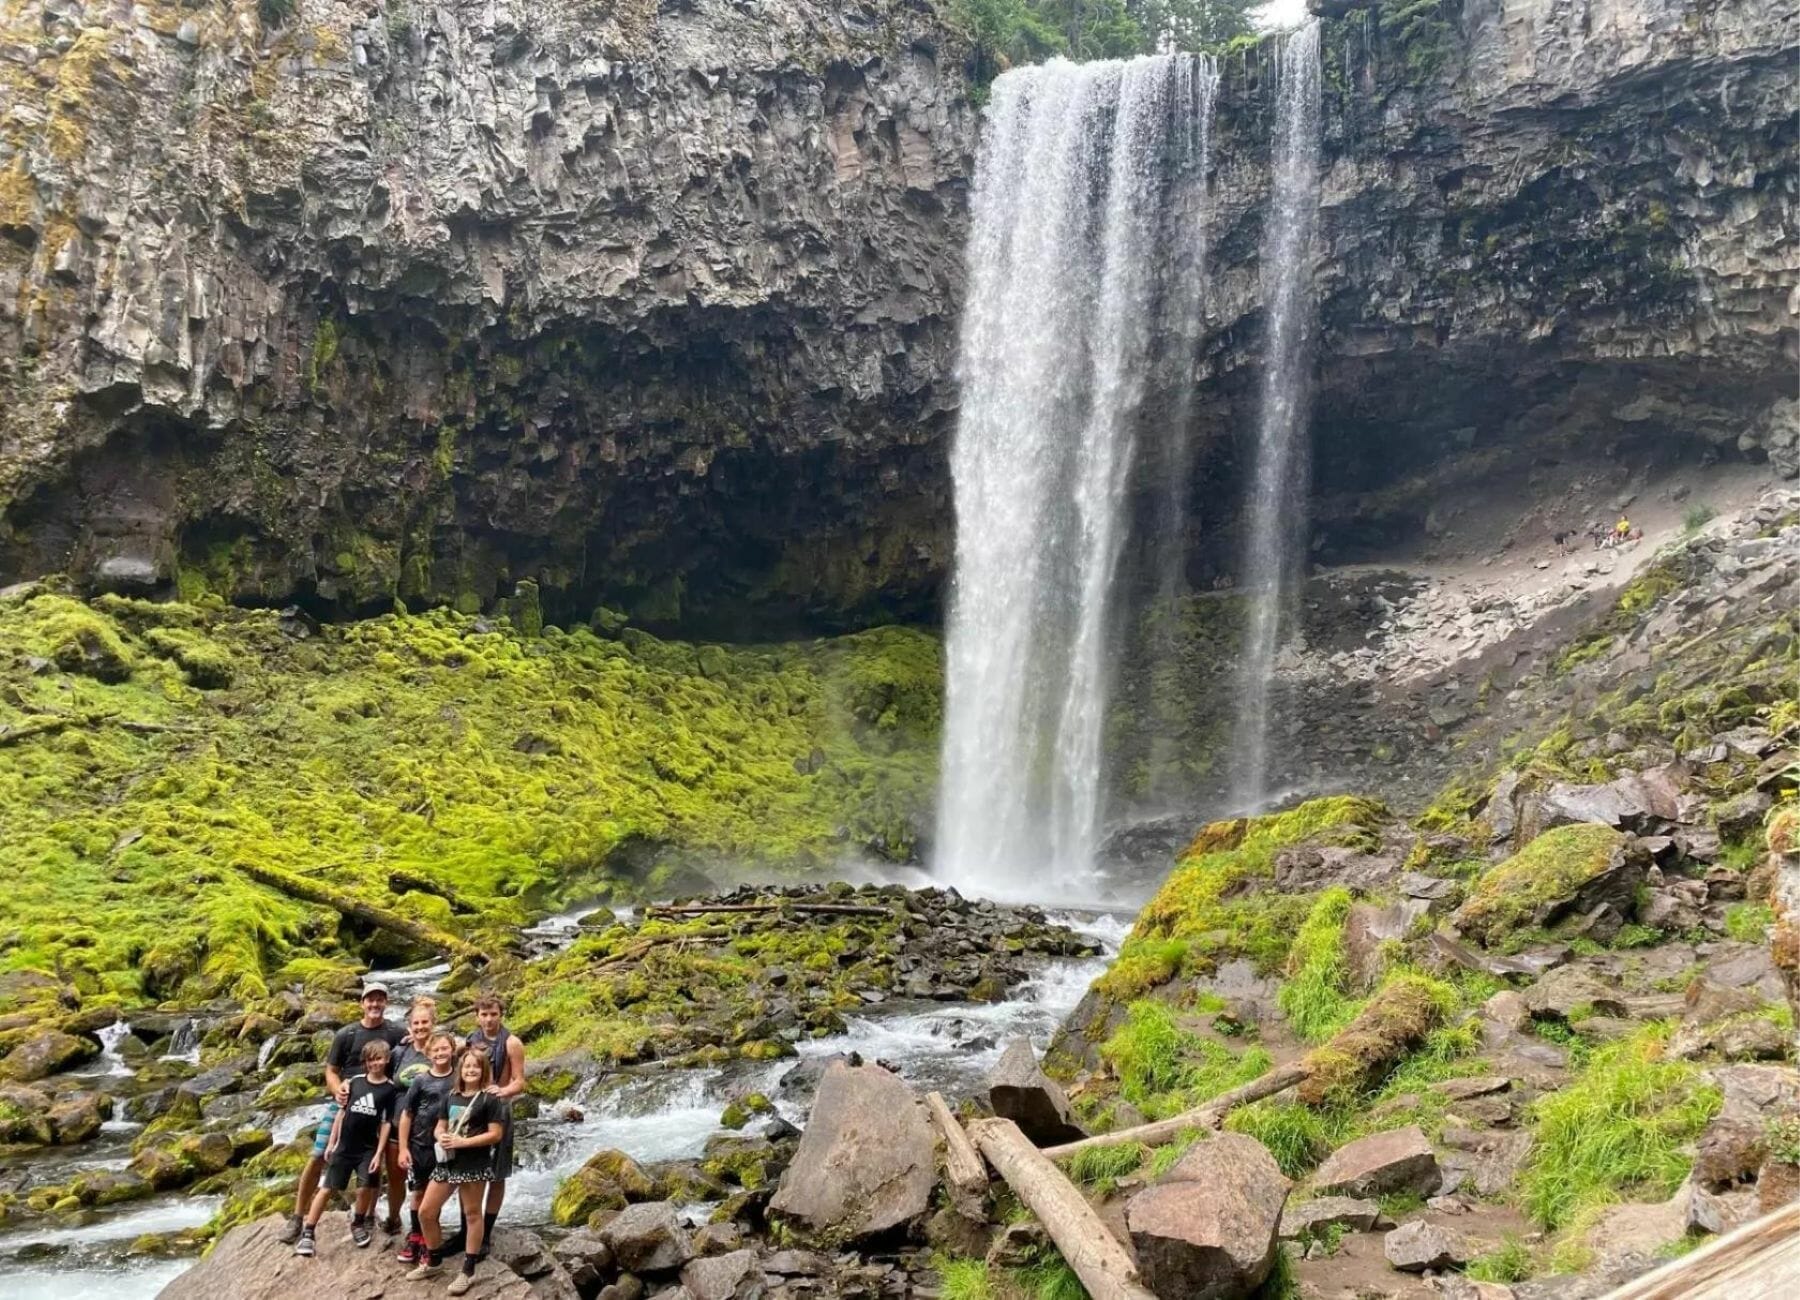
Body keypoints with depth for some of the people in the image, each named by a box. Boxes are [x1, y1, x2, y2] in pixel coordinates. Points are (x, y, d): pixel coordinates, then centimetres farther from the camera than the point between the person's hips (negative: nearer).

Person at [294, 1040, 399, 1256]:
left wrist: (379, 1153, -10)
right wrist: (331, 1143, 6)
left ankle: (358, 1222, 24)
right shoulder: (355, 1081, 2)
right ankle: (307, 1233, 7)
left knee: (365, 1188, -5)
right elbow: (342, 1112, 7)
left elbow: (386, 1123, -5)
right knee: (327, 1189, 2)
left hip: (368, 1148, -2)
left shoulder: (390, 1089, -5)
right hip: (344, 1146, 2)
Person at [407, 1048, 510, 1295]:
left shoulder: (490, 1098, -8)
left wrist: (462, 1142, -18)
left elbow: (496, 1134, -13)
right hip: (447, 1161, 7)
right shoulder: (450, 1096, 11)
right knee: (426, 1211, 8)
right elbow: (439, 1126, 17)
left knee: (471, 1214, 3)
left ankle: (468, 1271, 12)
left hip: (474, 1164, -7)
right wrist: (442, 1137, -8)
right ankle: (434, 1262, 26)